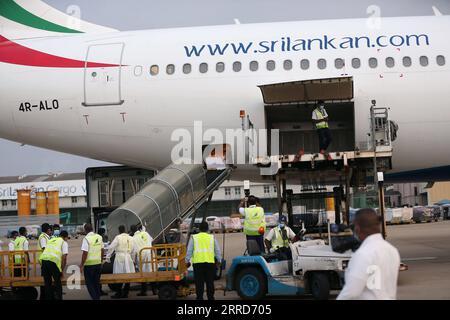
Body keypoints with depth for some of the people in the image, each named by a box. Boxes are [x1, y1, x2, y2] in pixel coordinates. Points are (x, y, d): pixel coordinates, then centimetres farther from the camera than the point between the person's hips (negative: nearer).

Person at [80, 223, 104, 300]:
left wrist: (81, 264, -10)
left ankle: (95, 297, -3)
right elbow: (102, 250, 11)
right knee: (97, 282, 15)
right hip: (98, 263, 6)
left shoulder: (86, 239, -15)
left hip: (89, 264, -6)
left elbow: (85, 253, -17)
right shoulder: (99, 237, 4)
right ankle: (98, 297, 19)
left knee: (89, 283, 5)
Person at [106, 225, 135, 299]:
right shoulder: (131, 238, 8)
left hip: (120, 257, -5)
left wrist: (108, 256, 2)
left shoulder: (118, 237, -6)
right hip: (128, 257, 5)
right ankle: (125, 293, 12)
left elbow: (111, 247, -7)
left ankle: (119, 293, 0)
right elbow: (133, 250, 15)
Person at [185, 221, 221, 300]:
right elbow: (217, 250, 14)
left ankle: (199, 297, 1)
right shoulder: (212, 237, 9)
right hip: (210, 262, 1)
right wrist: (219, 260, 25)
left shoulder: (194, 238, 5)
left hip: (198, 262, -1)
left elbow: (189, 251, 5)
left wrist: (187, 261, 15)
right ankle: (210, 297, 12)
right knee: (210, 282, 9)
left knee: (199, 283, 2)